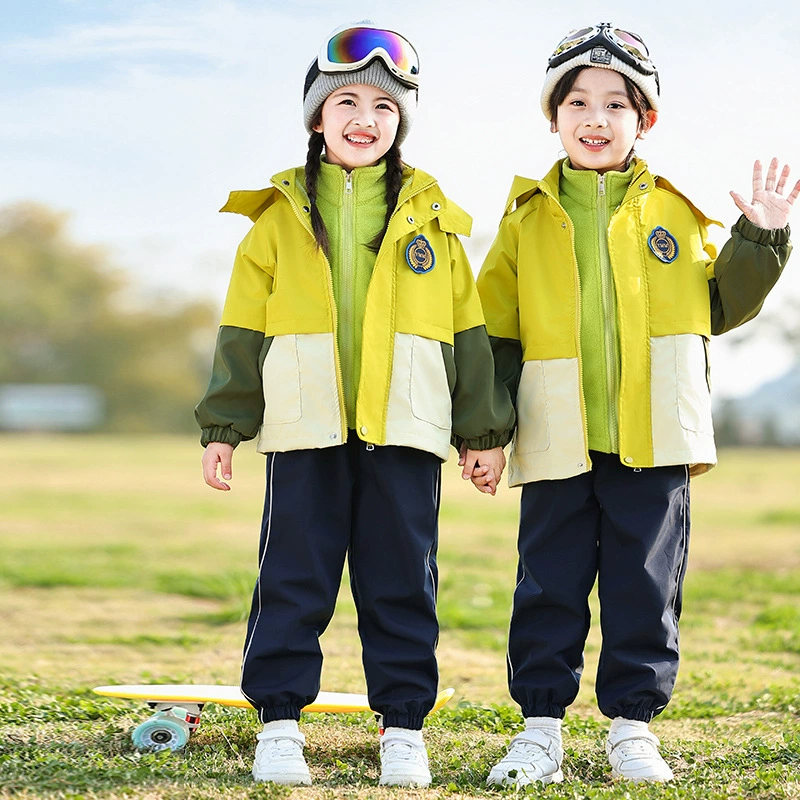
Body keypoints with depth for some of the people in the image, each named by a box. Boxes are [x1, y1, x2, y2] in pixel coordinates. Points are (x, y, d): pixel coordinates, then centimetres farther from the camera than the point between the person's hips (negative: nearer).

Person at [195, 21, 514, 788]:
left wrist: (484, 430, 8)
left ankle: (403, 726, 15)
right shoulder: (279, 217, 7)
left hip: (404, 431, 1)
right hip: (306, 430, 0)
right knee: (293, 579, 2)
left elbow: (468, 330, 11)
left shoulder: (430, 220, 9)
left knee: (402, 582, 5)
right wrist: (223, 426, 2)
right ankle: (279, 722, 11)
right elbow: (243, 327, 7)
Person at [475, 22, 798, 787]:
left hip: (654, 437, 0)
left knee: (646, 584, 5)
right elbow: (494, 329, 9)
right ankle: (540, 728, 14)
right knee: (549, 586, 4)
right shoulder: (527, 219, 8)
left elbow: (720, 304, 13)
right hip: (560, 438, 0)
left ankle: (632, 725, 17)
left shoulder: (675, 212, 8)